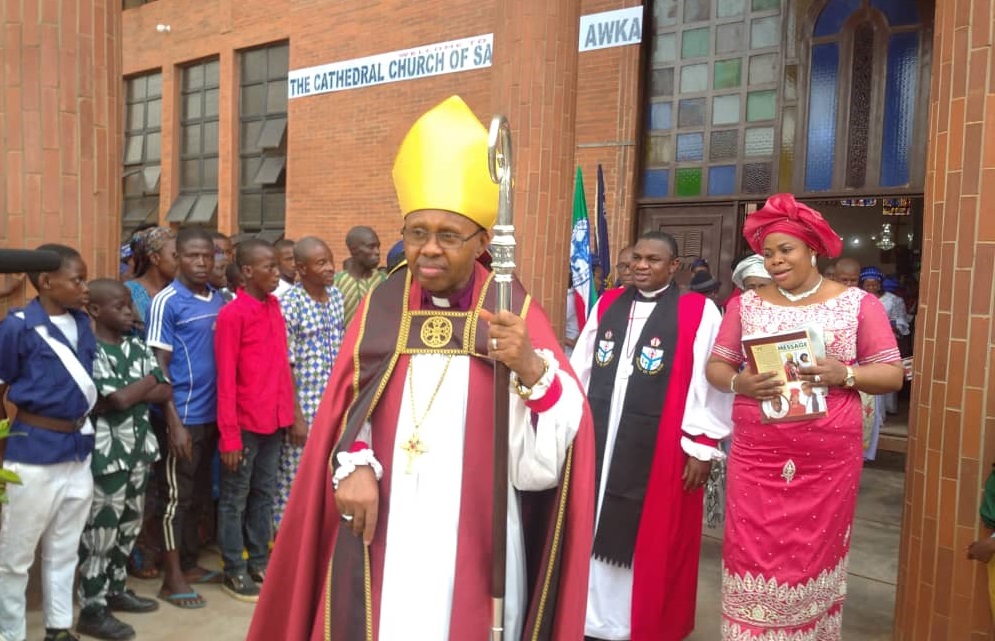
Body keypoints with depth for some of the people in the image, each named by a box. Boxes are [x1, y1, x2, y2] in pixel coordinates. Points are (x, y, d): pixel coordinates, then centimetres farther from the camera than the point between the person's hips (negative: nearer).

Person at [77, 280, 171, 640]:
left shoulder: (138, 346, 8)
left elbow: (166, 393, 4)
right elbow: (117, 400, -21)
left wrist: (131, 391, -11)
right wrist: (148, 381, -5)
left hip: (138, 446, 7)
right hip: (107, 450, -7)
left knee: (129, 524, 16)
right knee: (101, 528, -1)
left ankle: (116, 589, 31)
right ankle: (92, 609, 9)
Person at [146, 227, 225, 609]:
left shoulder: (220, 300, 7)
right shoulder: (166, 302, -10)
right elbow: (159, 365, -11)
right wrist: (174, 422, -15)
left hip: (212, 413, 6)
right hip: (182, 415, -6)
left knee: (196, 493, 16)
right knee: (175, 494, 4)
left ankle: (190, 564, 29)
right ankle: (173, 578, 14)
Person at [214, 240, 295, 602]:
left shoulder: (275, 308, 8)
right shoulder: (232, 315, -13)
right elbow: (225, 379, -14)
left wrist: (288, 412, 11)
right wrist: (229, 435, -15)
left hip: (274, 420, 7)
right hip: (245, 422, -7)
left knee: (264, 494, 17)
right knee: (235, 499, 8)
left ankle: (259, 562, 30)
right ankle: (234, 571, 20)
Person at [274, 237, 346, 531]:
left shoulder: (337, 296, 4)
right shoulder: (289, 306, -15)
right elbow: (285, 368, -14)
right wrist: (295, 417, -14)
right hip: (304, 407, -6)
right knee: (295, 476, 6)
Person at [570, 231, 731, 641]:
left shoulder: (699, 312, -6)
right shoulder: (607, 304, 8)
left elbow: (708, 383, -7)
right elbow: (580, 369, 11)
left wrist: (702, 446, -9)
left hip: (660, 448, -4)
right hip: (598, 439, 5)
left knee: (653, 539, 8)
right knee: (595, 528, 13)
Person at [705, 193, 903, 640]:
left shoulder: (857, 303, 1)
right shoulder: (747, 304, 6)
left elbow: (892, 374, 0)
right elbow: (715, 365, 6)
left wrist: (846, 374, -18)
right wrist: (738, 382, -15)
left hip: (829, 457, -1)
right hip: (755, 456, 1)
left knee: (815, 556, 11)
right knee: (752, 556, 3)